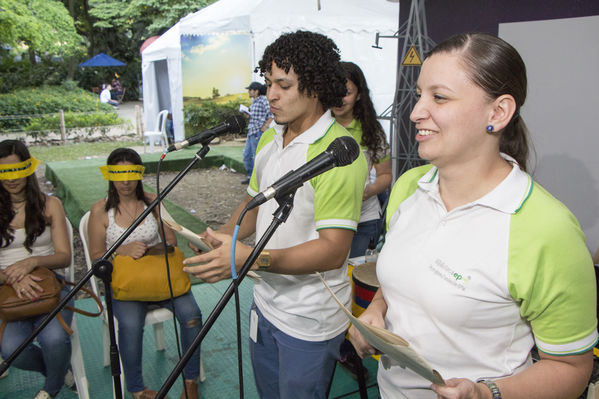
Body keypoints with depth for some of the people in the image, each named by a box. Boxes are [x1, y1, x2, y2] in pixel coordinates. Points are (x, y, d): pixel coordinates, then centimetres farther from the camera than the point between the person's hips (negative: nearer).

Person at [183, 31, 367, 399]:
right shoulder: (270, 138, 5)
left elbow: (333, 250, -28)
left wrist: (249, 258, -35)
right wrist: (220, 239, -5)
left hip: (309, 324, -7)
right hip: (266, 304, 8)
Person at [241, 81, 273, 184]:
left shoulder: (263, 100, -13)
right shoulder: (254, 101, 14)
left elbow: (272, 115, -19)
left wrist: (264, 127, -18)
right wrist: (248, 115, 5)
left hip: (258, 132, -10)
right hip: (251, 132, 10)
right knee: (246, 155, 14)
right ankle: (250, 176, 26)